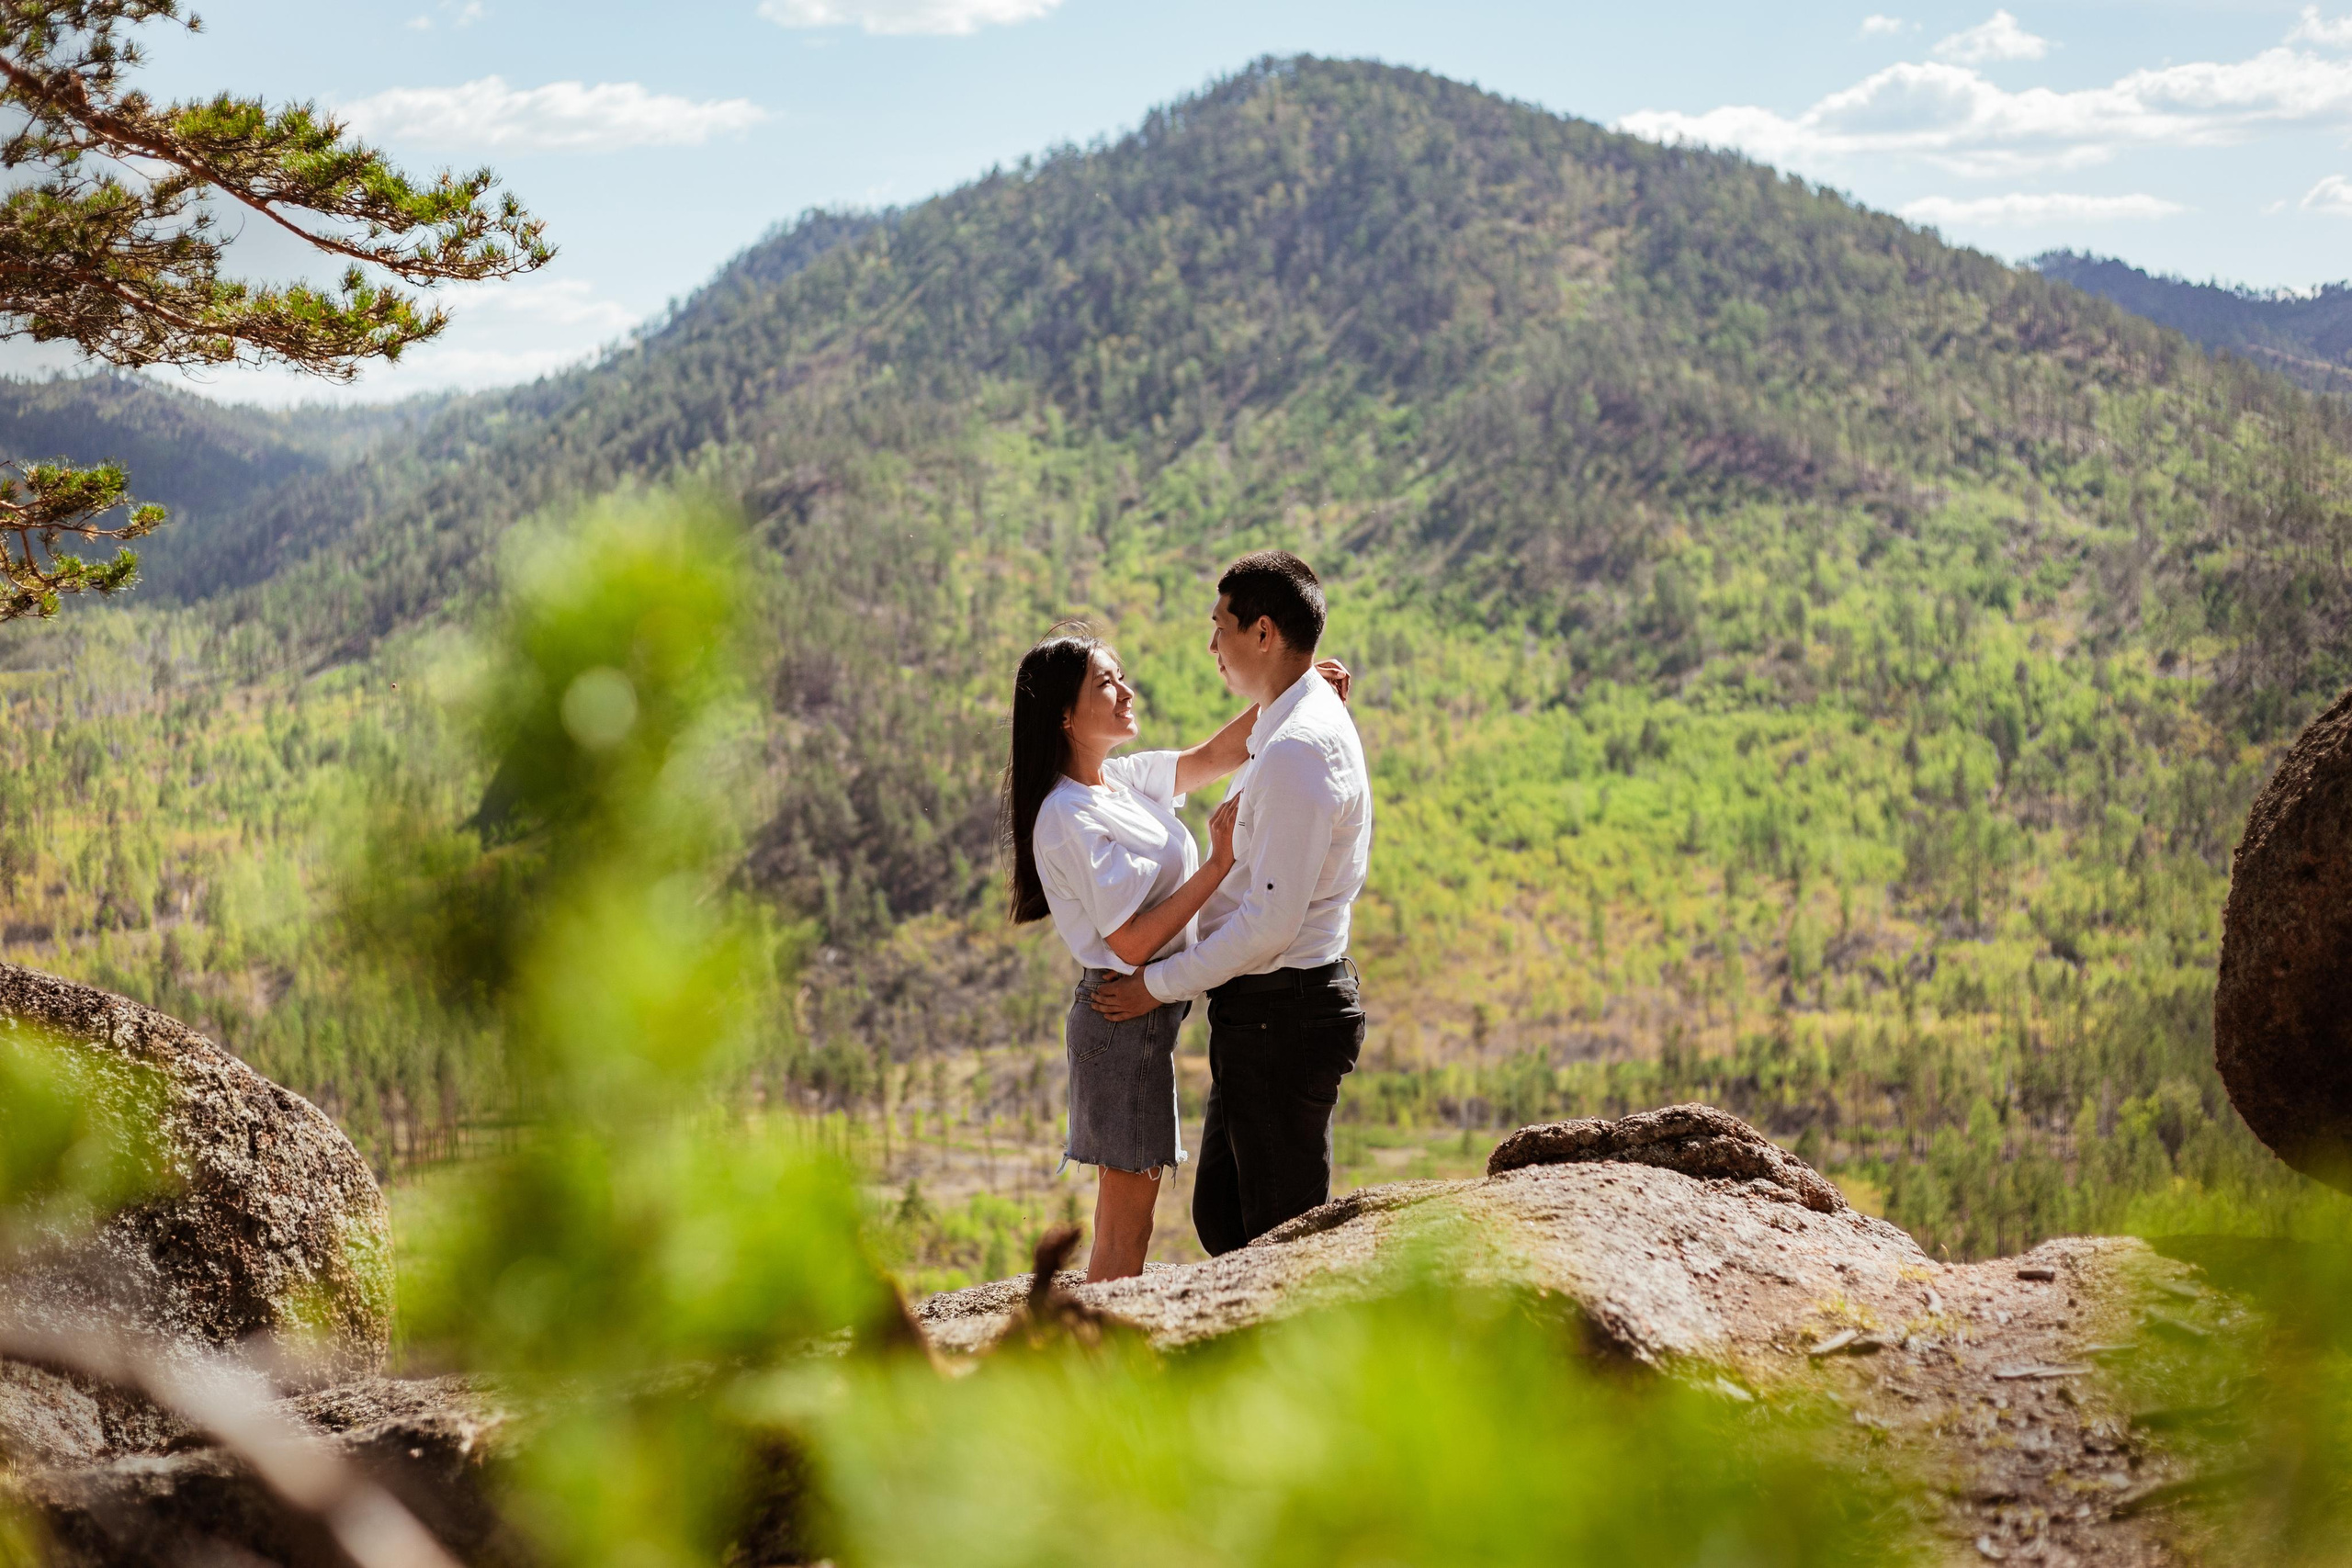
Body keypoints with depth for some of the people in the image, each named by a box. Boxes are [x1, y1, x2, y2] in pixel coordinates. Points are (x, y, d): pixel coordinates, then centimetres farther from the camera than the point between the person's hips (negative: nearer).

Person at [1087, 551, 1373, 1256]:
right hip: (1264, 1011, 10)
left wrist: (1159, 985, -14)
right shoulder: (1288, 728, 13)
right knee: (1222, 1216, 17)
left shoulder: (1299, 749, -21)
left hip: (1281, 1013, -10)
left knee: (1282, 1233, -1)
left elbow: (1273, 920, -23)